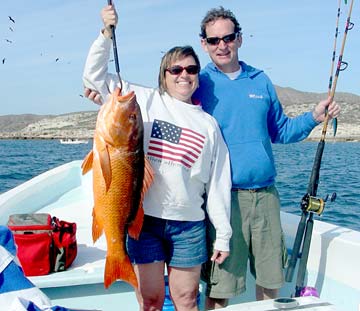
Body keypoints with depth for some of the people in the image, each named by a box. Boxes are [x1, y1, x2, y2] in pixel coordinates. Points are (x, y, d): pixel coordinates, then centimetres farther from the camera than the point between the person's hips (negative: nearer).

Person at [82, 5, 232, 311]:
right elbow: (94, 76, 4)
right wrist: (107, 34, -8)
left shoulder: (208, 124, 9)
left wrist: (223, 234, 7)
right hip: (144, 217, -1)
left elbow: (218, 183, 8)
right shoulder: (145, 100, 5)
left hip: (189, 224, 1)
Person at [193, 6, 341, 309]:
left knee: (271, 279, 13)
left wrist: (313, 117, 2)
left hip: (265, 193, 4)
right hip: (223, 196, -3)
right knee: (220, 286, 3)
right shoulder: (198, 84, 0)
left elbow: (279, 131, 16)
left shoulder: (261, 81, 11)